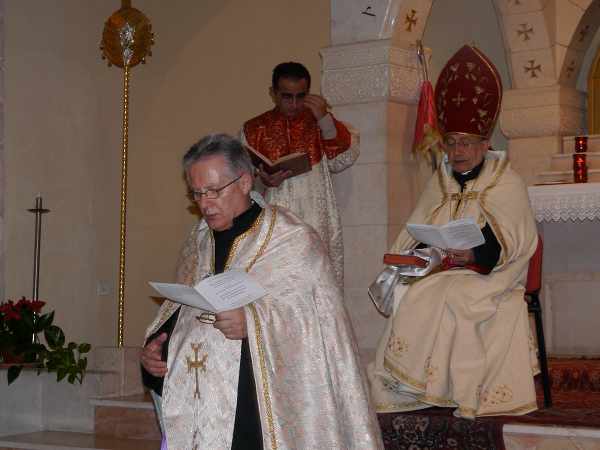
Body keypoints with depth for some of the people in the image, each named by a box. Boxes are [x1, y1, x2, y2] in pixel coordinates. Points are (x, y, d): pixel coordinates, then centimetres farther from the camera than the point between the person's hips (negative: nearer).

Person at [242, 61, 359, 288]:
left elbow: (343, 160, 1)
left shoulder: (319, 121, 13)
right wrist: (264, 179, -11)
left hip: (316, 217, 0)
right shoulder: (255, 129, 12)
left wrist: (324, 119, -7)